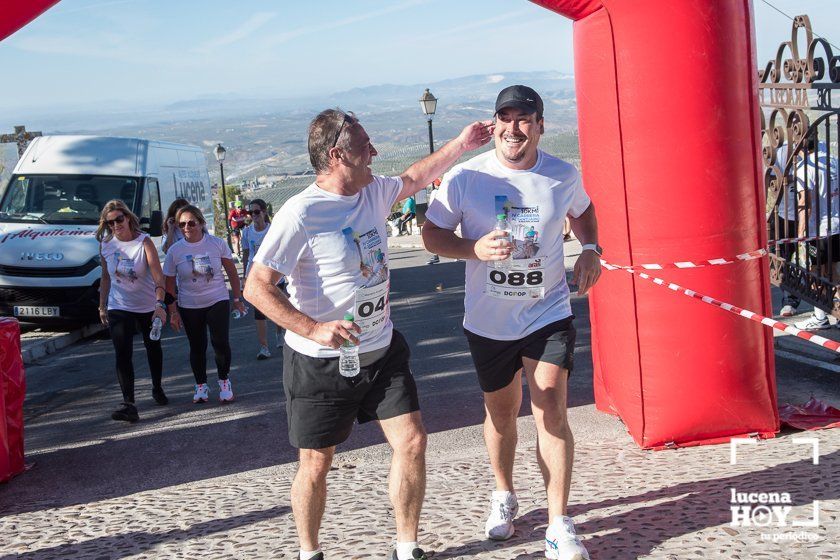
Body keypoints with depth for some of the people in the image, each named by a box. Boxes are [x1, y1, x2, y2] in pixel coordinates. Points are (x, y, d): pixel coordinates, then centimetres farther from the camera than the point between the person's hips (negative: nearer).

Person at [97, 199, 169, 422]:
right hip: (119, 308, 1)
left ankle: (157, 389, 41)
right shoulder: (105, 245, -6)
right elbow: (106, 278, 7)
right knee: (123, 354, -12)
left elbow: (158, 276, -27)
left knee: (153, 348, 18)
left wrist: (160, 305, -40)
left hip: (148, 307, -1)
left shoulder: (144, 242, -18)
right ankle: (129, 404, -16)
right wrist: (102, 306, 8)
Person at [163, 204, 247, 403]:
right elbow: (169, 284, 1)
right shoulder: (175, 251, -4)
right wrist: (173, 312, -2)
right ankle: (201, 385, 23)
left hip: (217, 302, -1)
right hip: (189, 307, 1)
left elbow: (232, 272, 3)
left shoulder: (217, 243, -5)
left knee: (220, 342, -11)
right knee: (197, 347, 7)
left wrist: (238, 298, 3)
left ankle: (224, 381, 9)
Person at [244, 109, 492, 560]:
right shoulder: (301, 214, -20)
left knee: (411, 441, 0)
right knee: (316, 463, 5)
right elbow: (257, 287, -21)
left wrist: (460, 144, 25)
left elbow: (412, 180, 27)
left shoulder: (374, 191, 2)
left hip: (381, 350, 6)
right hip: (321, 363, -6)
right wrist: (313, 328, -31)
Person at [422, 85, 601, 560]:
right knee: (502, 413, 16)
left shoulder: (564, 176, -4)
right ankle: (504, 496, 42)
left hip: (548, 313, 0)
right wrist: (475, 248, -22)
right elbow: (432, 235, -4)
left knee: (551, 411, -12)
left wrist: (591, 249, 0)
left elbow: (582, 210, 18)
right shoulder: (465, 177, -10)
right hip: (489, 320, 1)